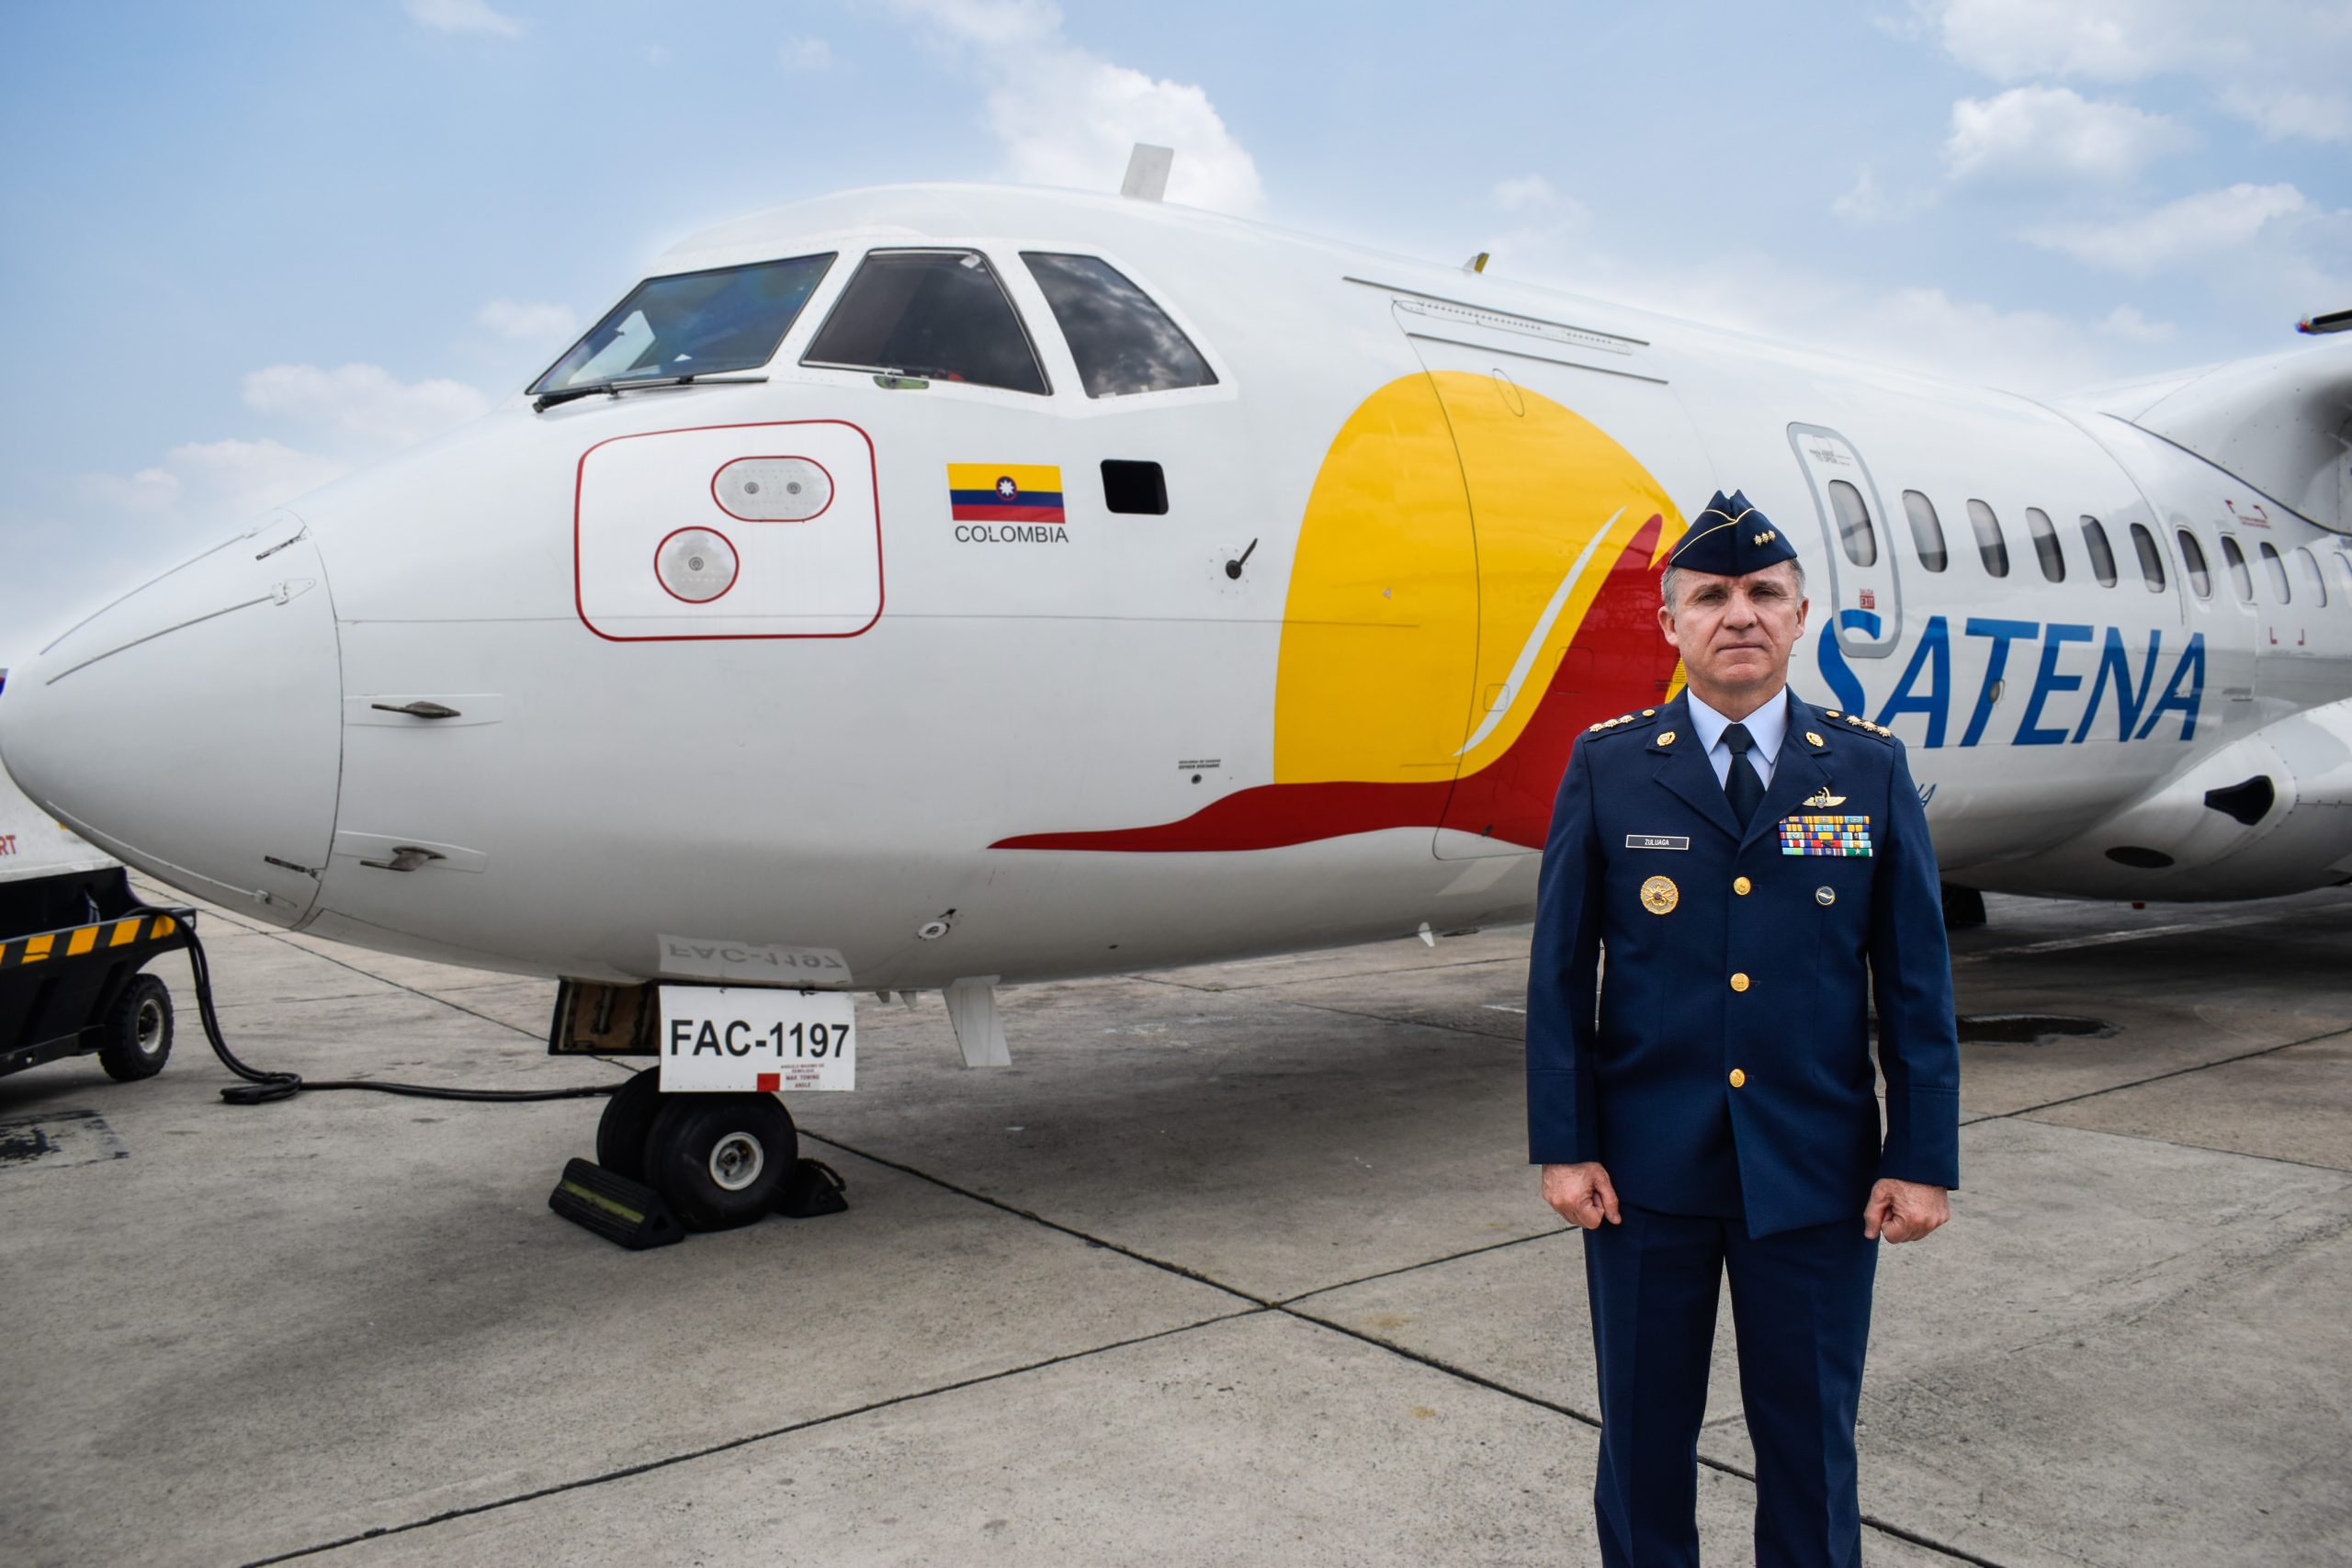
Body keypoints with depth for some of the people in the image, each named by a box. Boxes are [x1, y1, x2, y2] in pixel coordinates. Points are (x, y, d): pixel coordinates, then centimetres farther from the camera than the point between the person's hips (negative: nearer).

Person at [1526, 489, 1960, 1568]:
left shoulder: (1870, 769, 1)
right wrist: (1562, 1146, -6)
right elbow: (1559, 971, -2)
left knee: (1810, 1443, 13)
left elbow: (1917, 982, 1)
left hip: (1815, 1175, 1)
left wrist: (1924, 1158, -3)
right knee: (1645, 1437, 14)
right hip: (1644, 1169, 0)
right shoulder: (1607, 767, -1)